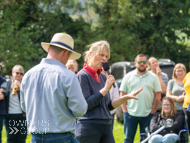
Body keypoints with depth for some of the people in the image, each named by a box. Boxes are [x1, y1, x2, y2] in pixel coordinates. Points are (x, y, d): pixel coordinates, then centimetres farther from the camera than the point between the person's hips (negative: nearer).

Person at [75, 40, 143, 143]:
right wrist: (105, 89, -15)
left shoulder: (103, 77, 14)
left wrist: (126, 97, 7)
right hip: (88, 127, -7)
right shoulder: (82, 75, -8)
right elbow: (85, 105, -17)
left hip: (106, 127, 7)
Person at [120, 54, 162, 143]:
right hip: (130, 114, 0)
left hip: (147, 115, 0)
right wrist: (125, 111, -3)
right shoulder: (128, 77, 7)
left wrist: (152, 112, -4)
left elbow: (158, 96, 4)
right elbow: (122, 95, 6)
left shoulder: (153, 77, 6)